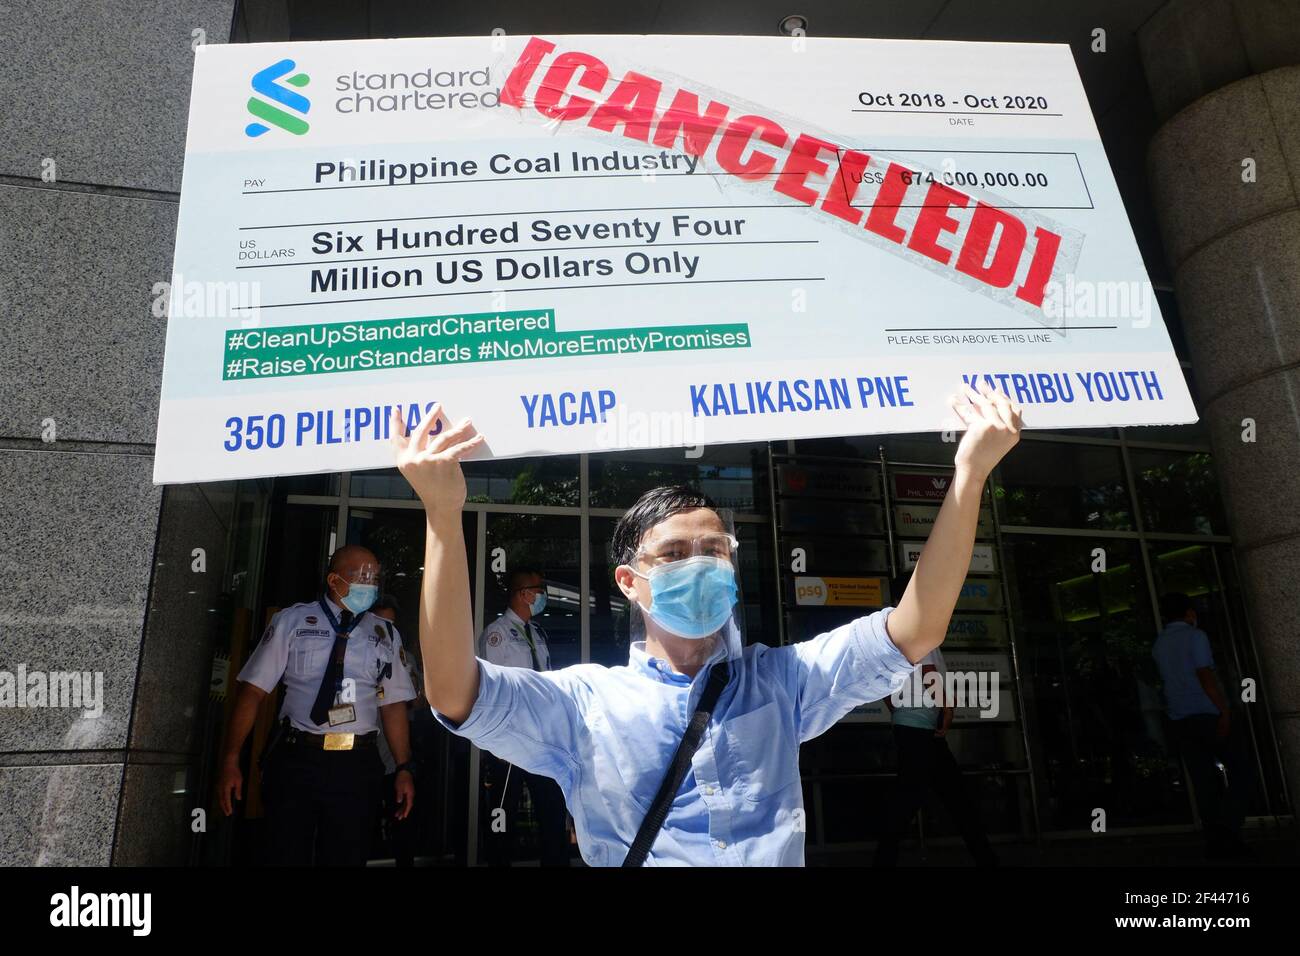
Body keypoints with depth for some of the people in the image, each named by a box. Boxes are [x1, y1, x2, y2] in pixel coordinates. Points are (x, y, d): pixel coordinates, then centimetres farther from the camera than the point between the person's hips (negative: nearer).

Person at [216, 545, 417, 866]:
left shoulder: (385, 635, 9)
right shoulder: (291, 621, 2)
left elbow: (393, 704, 7)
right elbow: (252, 690, 1)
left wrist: (403, 768, 0)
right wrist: (231, 761, -5)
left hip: (357, 766, 2)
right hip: (295, 759, -2)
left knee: (346, 859, 10)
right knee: (287, 857, 4)